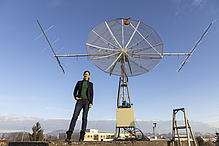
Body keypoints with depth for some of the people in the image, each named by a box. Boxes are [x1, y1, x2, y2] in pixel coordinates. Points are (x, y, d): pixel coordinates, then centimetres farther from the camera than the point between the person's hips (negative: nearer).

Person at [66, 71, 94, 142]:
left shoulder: (90, 84, 12)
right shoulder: (79, 82, 14)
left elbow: (91, 94, 6)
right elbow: (75, 91, 18)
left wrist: (91, 103, -7)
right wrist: (75, 97, -3)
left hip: (87, 101, 0)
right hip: (79, 101, 0)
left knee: (84, 117, -4)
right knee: (74, 117, -11)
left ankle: (81, 136, 2)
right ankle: (68, 136, -12)